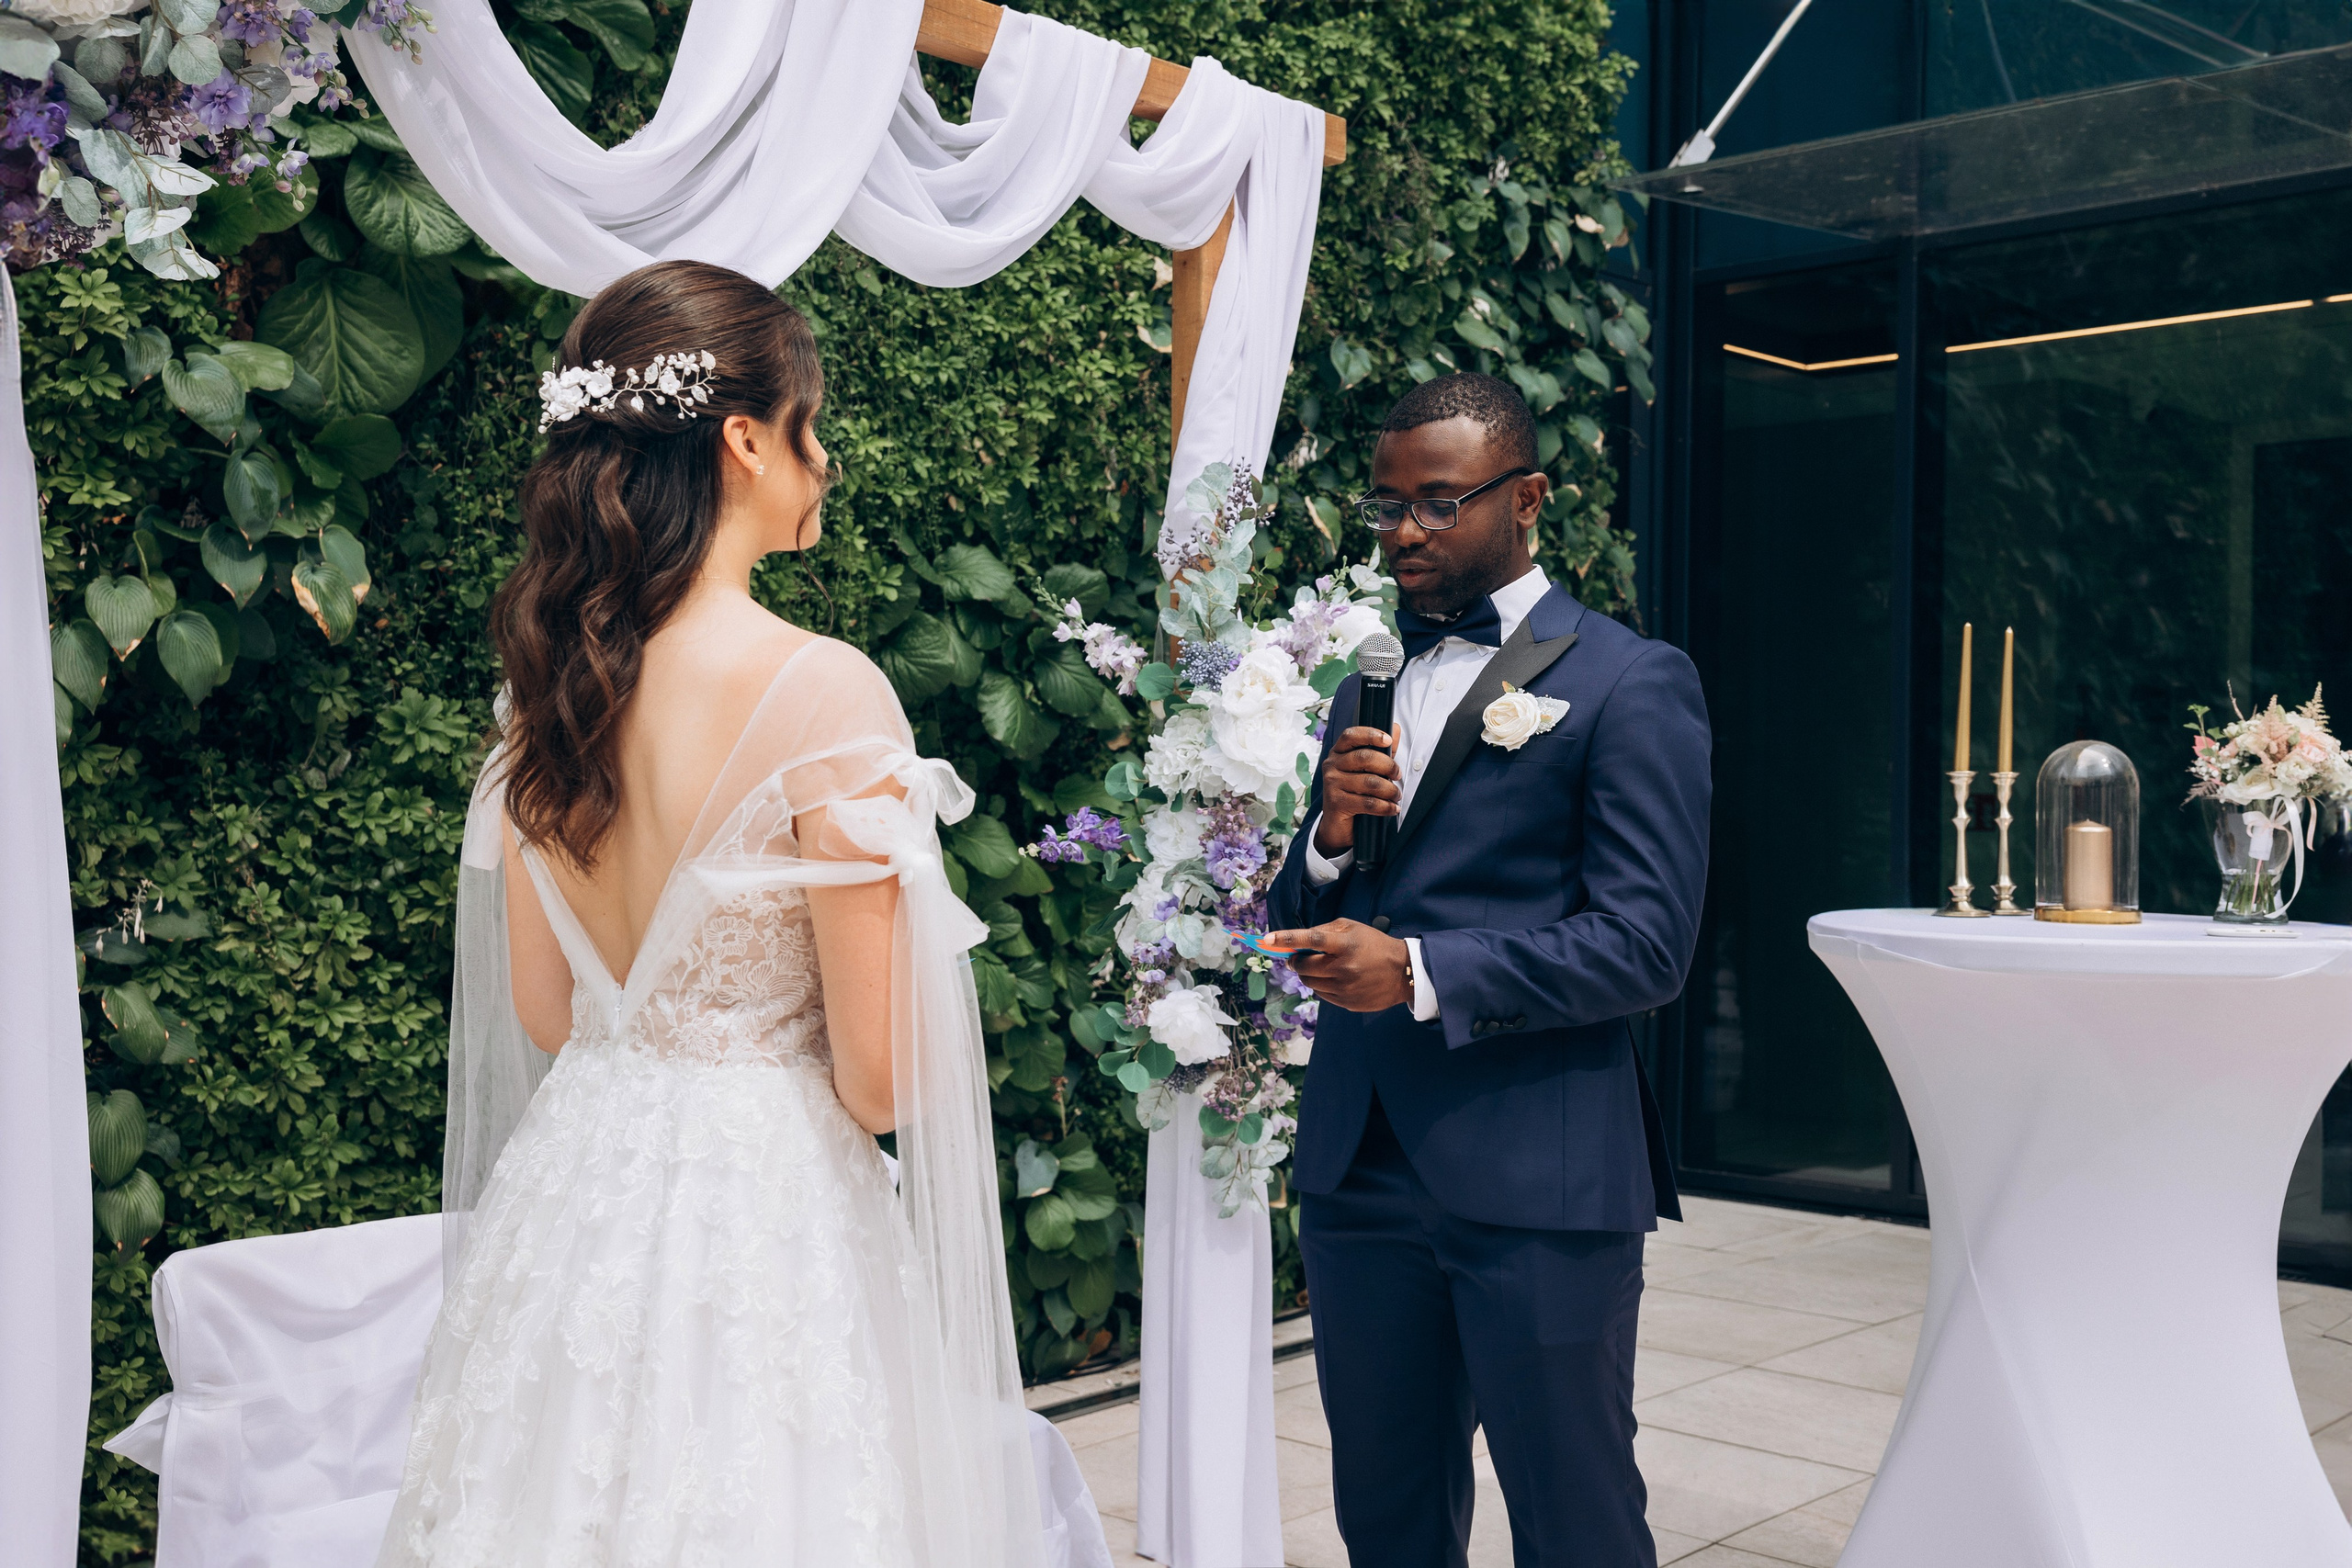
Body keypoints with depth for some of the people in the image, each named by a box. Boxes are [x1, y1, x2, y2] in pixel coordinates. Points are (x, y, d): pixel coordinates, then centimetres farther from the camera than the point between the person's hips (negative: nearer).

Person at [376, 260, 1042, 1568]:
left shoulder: (547, 679, 0)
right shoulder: (823, 690, -19)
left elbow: (542, 1012, 9)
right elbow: (881, 1076, -16)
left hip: (571, 1195, 7)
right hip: (766, 1208, -6)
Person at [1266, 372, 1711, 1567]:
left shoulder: (1630, 683, -6)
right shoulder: (1361, 685, 14)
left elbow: (1646, 944, -13)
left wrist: (1421, 973, -20)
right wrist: (1331, 834, -6)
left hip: (1538, 1183, -6)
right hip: (1358, 1166, 6)